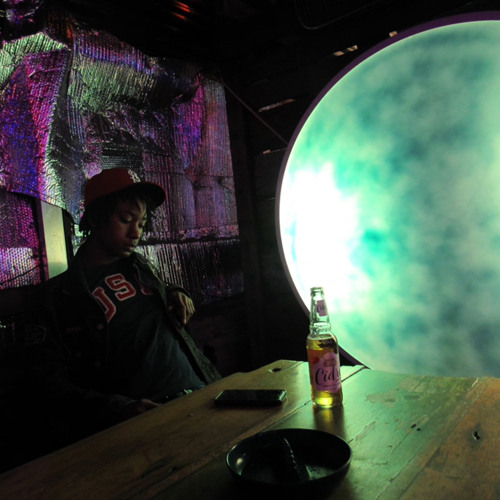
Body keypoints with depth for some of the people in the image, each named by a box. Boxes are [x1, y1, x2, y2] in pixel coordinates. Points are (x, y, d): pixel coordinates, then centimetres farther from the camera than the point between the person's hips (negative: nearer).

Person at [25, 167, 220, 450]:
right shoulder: (57, 296, 2)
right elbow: (52, 385, -2)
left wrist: (176, 294, 12)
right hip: (147, 417, -6)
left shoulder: (139, 267, 16)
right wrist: (121, 409, -18)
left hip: (203, 392, 7)